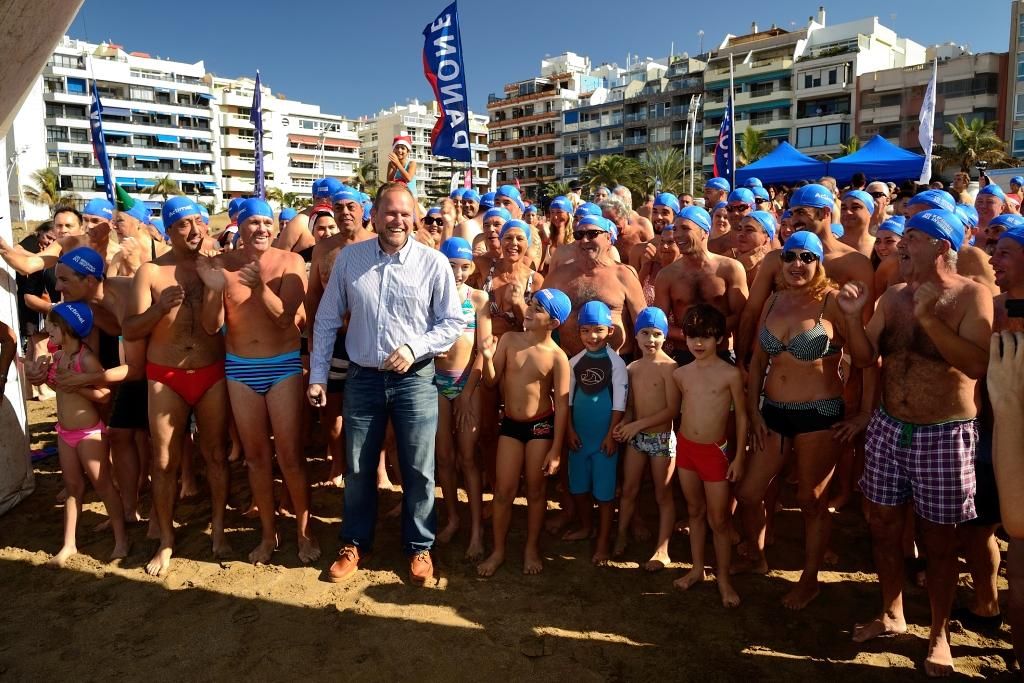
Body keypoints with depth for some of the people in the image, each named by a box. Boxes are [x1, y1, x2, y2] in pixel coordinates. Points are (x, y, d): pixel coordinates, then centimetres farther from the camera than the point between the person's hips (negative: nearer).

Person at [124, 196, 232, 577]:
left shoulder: (213, 267, -1)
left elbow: (212, 325, -13)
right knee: (165, 461, 6)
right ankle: (166, 542, 21)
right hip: (166, 378, 0)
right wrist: (161, 307, -21)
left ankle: (218, 530, 23)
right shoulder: (151, 271, -3)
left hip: (211, 374, 0)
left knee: (215, 454, 8)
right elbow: (129, 332, -5)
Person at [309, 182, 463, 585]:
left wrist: (414, 348, -17)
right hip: (362, 378, 2)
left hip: (415, 379, -2)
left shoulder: (433, 263, -7)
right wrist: (317, 376, 3)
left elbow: (454, 322, -2)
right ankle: (355, 543, 35)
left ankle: (419, 547, 29)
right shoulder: (349, 258, 0)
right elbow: (326, 320, 5)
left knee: (418, 470, 7)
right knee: (358, 469, 14)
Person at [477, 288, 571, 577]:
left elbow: (561, 405, -11)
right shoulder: (509, 340, -4)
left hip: (541, 425, -2)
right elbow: (491, 382, 0)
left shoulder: (557, 357, -13)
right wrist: (487, 359, -21)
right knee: (504, 490, 6)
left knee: (535, 490, 10)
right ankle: (498, 550, 22)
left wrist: (556, 450, -12)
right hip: (510, 424, 3)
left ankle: (532, 548, 28)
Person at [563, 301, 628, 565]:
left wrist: (611, 435, -11)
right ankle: (586, 527, 36)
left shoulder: (615, 362, -9)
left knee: (604, 489, 3)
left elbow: (619, 403, -10)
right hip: (579, 434, 4)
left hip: (604, 435, -4)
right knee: (579, 485, 16)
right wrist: (569, 430, 0)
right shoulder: (574, 362, 2)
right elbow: (567, 398, 6)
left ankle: (604, 539, 16)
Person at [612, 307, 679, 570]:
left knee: (663, 495, 8)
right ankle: (621, 537, 30)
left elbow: (672, 409, -17)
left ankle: (662, 550, 18)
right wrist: (624, 423, -9)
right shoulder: (632, 368, 5)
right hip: (636, 437, 5)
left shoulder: (669, 367, -13)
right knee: (628, 490, 14)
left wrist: (637, 425, -17)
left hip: (662, 437, -5)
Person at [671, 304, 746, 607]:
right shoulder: (680, 374, 0)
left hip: (714, 451, -4)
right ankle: (697, 569, 32)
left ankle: (723, 579, 21)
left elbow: (741, 416, -5)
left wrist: (739, 456, -6)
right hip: (685, 448, 4)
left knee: (718, 519, 4)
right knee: (695, 511, 17)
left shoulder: (730, 374, -11)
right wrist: (677, 443, 11)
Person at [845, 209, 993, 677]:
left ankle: (939, 633, 28)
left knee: (938, 539, 8)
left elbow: (977, 365, -21)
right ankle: (891, 613, 35)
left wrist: (929, 319, -26)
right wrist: (852, 317, -11)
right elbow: (867, 355, 3)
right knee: (883, 524, 14)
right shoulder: (893, 296, 5)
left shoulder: (971, 296, -9)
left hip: (945, 433, -5)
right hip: (888, 427, 5)